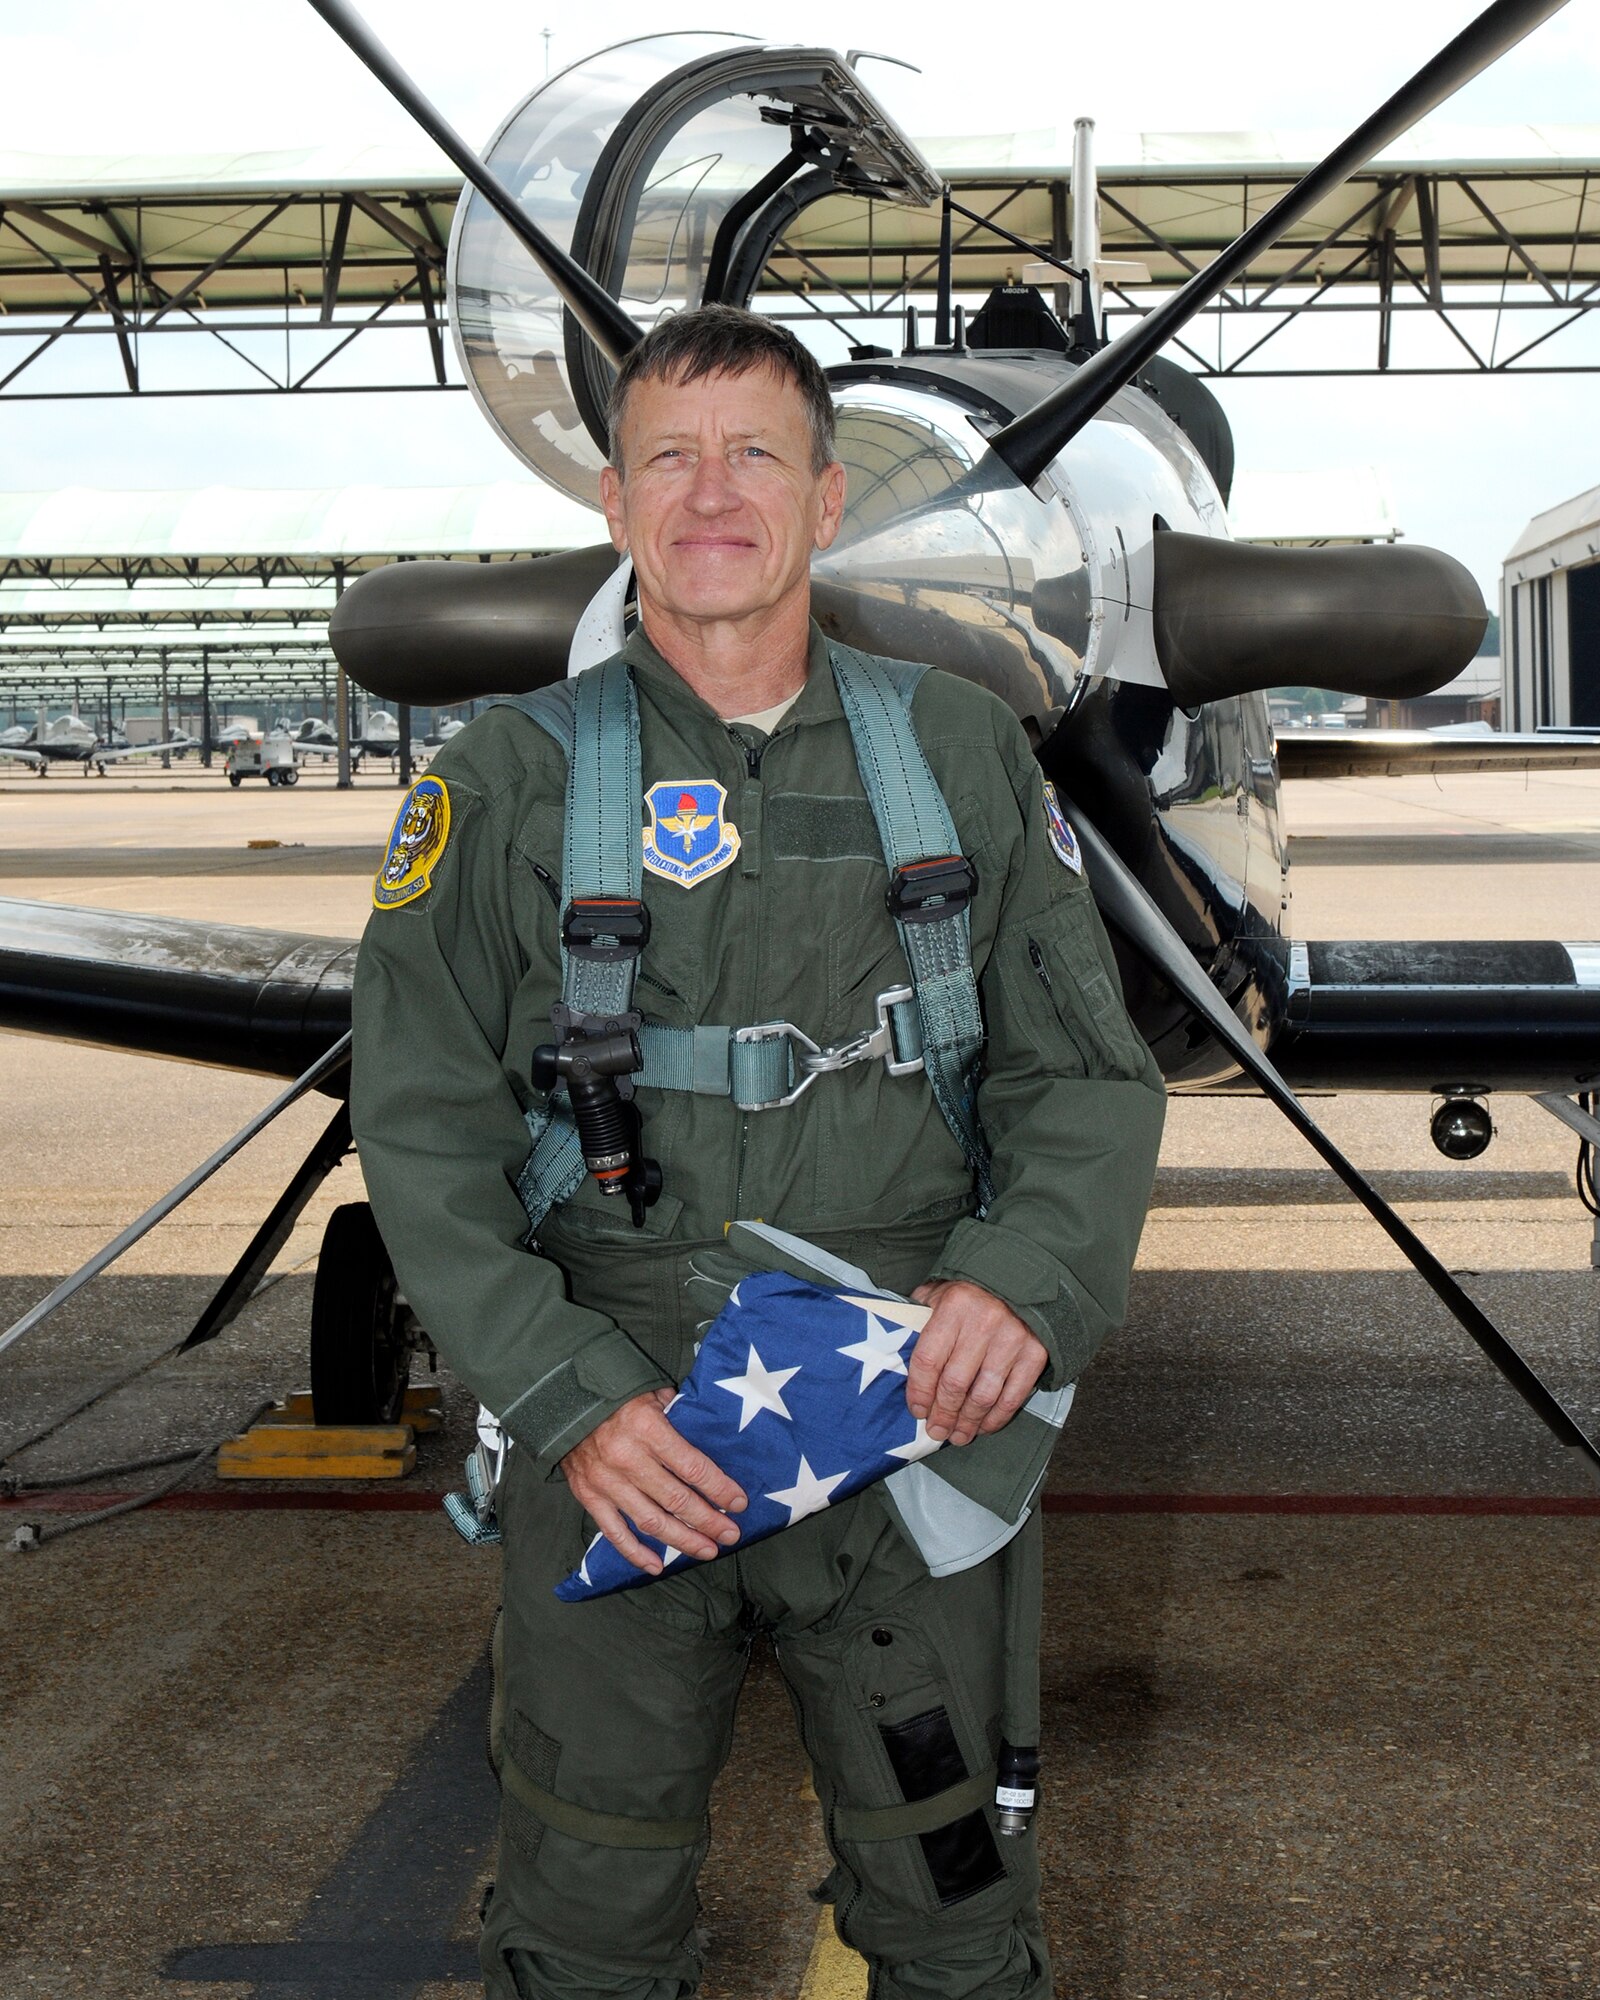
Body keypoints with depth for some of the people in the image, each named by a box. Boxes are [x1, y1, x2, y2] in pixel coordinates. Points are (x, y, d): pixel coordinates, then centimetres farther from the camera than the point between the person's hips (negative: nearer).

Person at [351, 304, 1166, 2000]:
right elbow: (427, 1127, -2)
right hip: (614, 1434, -1)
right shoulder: (509, 780, 0)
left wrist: (1028, 1279, -15)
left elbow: (1086, 1075, 5)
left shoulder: (959, 751, 4)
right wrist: (567, 1396, -14)